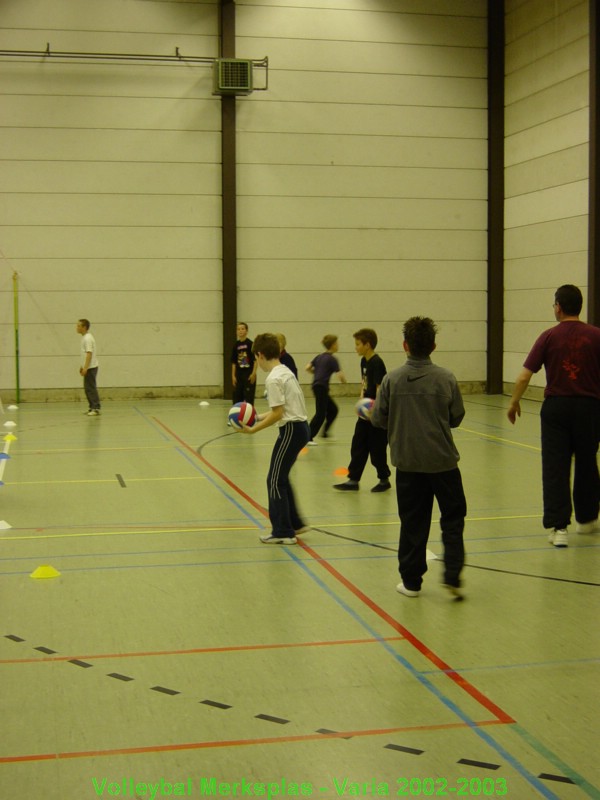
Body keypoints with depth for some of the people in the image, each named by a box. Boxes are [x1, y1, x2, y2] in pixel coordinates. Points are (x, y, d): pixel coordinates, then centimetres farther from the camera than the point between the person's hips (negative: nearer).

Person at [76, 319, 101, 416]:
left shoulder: (88, 338, -17)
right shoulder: (85, 337, 14)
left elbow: (89, 354, -22)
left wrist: (85, 368, -24)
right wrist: (82, 366, 23)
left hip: (90, 367, -10)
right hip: (88, 367, 10)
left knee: (91, 388, -9)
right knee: (87, 388, 13)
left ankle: (96, 409, -8)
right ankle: (92, 407, 19)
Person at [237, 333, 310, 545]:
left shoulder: (273, 378, -17)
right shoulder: (284, 371, 13)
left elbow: (277, 414, -19)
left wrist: (253, 429, -13)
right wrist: (259, 417, 16)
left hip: (291, 430, -9)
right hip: (300, 427, 9)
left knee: (275, 481, 0)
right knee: (281, 478, 20)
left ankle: (282, 532, 6)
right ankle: (295, 523, 26)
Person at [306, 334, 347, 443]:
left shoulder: (319, 356, 13)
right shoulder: (332, 359, -9)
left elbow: (308, 368, 8)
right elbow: (340, 375, -15)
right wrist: (344, 380, 6)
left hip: (316, 386, 9)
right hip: (322, 387, -9)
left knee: (333, 409, 18)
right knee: (320, 414, -7)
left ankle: (325, 432, 22)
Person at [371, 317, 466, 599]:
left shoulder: (392, 379, -8)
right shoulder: (446, 378, -8)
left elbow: (378, 419, -2)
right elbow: (456, 418, 1)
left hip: (407, 462, 1)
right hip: (442, 460, -1)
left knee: (412, 522, 10)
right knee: (453, 518, 13)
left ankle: (411, 580, 16)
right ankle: (452, 575, 5)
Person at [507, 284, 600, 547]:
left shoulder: (549, 337, -4)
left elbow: (524, 377, -5)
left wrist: (514, 402, 9)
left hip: (556, 406, -2)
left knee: (555, 468, 1)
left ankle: (557, 527, -5)